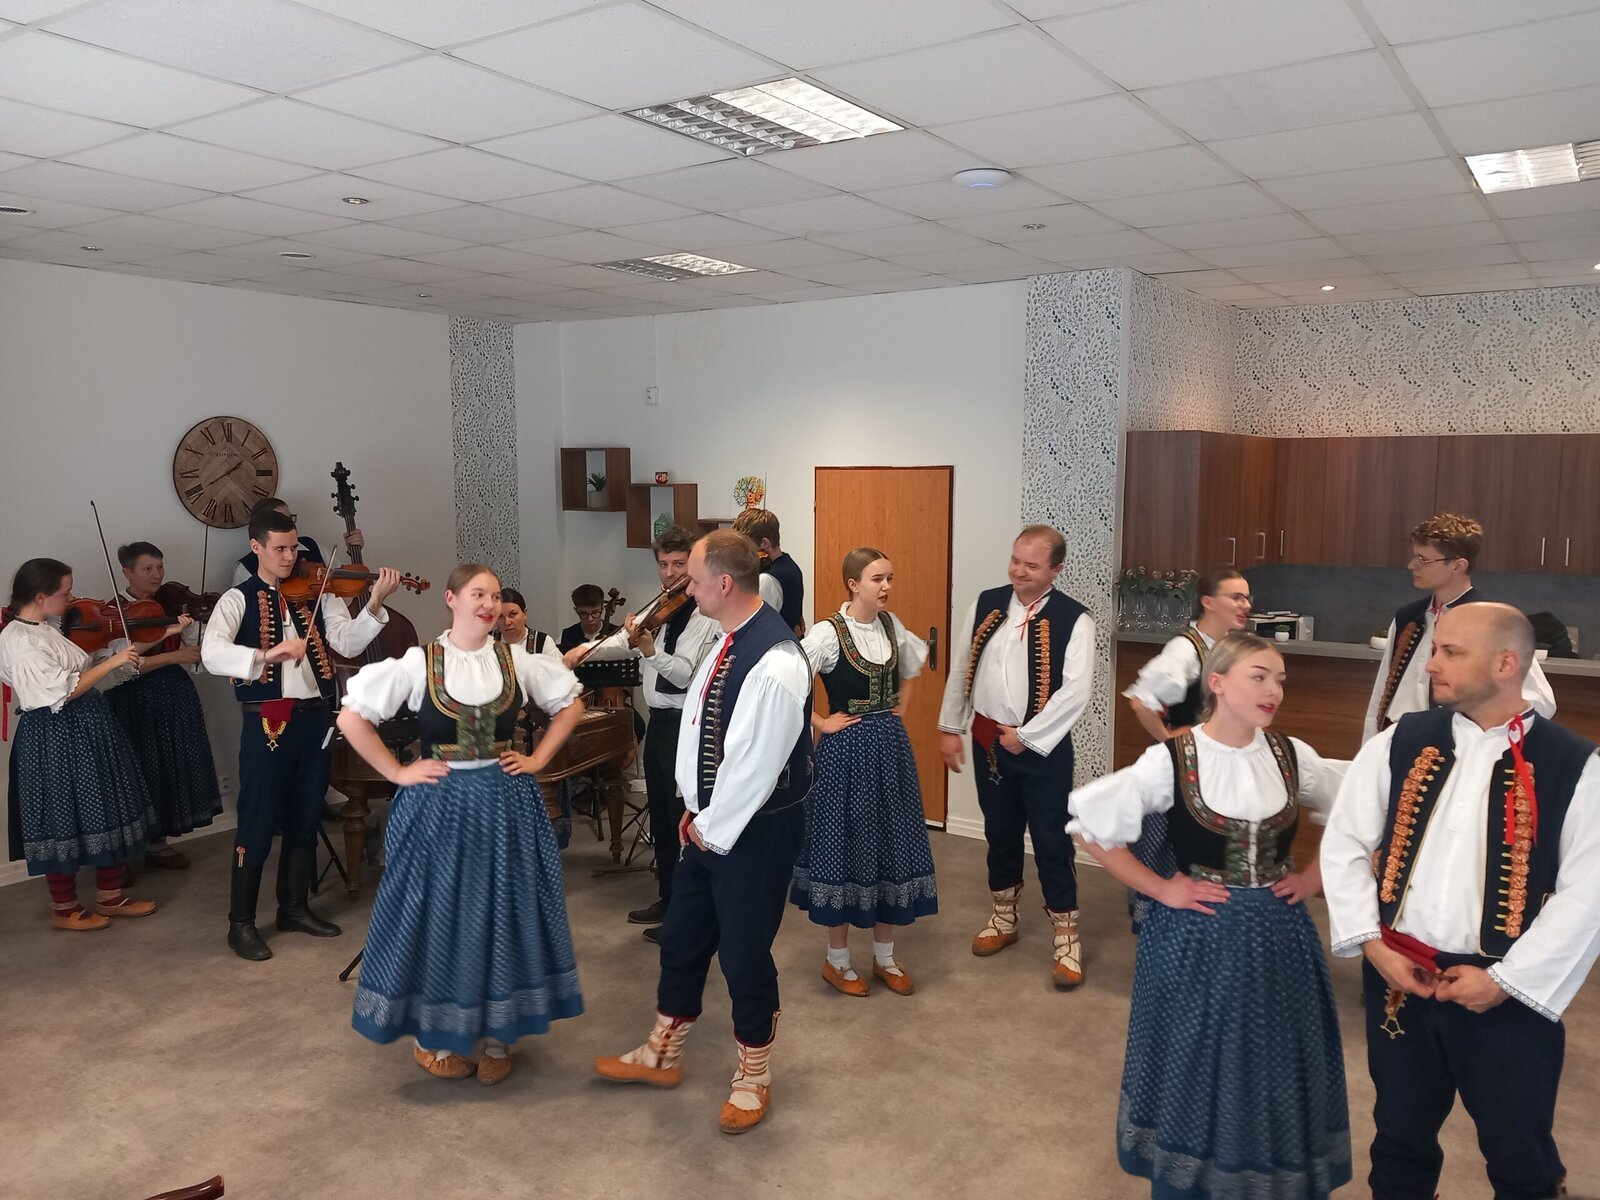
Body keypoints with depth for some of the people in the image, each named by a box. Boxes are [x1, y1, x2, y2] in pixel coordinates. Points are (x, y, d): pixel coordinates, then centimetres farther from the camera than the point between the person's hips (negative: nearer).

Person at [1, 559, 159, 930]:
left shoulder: (47, 628, 9)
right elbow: (63, 691, -25)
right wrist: (112, 662, -21)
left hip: (86, 729, 10)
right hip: (56, 738, -9)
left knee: (106, 812, 14)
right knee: (66, 819, 3)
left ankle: (110, 896, 27)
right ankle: (64, 909, 20)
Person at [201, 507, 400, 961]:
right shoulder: (238, 599, -3)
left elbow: (348, 642, -7)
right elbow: (211, 654, -19)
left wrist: (375, 603, -23)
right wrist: (265, 654, -36)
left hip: (315, 718, 4)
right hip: (266, 721, -4)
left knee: (305, 818, 15)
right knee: (258, 822, 1)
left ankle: (294, 907, 30)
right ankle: (241, 923, 15)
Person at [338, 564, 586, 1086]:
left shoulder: (516, 659, 0)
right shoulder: (418, 661, -6)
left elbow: (570, 702, 11)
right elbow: (352, 716, -4)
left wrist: (539, 758, 3)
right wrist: (397, 772, -6)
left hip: (505, 802, 2)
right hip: (440, 803, -2)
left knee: (505, 911, 7)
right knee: (439, 912, 5)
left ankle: (498, 1033, 23)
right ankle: (434, 1034, 24)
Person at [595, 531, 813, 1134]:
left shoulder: (775, 663, -28)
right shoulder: (726, 642, 2)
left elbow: (755, 767, -25)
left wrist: (710, 829, -12)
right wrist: (696, 813, 9)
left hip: (755, 832, -9)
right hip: (710, 821, 9)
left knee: (743, 953, 8)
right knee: (681, 938, 20)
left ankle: (753, 1075, 32)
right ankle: (662, 1054, 42)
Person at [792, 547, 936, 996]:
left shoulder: (892, 625, 3)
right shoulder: (827, 632, -16)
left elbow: (914, 665, 23)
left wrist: (899, 710, 12)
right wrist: (821, 724, -14)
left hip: (890, 747, 6)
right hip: (846, 751, -6)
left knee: (892, 845, 11)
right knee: (845, 845, 4)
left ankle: (885, 956, 26)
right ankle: (837, 960, 21)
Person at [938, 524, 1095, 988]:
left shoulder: (1073, 619, -12)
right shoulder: (986, 605, 0)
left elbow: (1076, 691, -17)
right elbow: (962, 670, 7)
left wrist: (1026, 736, -16)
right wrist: (950, 728, 7)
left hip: (1043, 747, -4)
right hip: (988, 739, 4)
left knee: (1051, 841, 3)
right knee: (1000, 833, 18)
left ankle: (1066, 935, 19)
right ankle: (1003, 917, 37)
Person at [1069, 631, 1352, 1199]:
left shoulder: (1292, 755, -3)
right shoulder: (1170, 761, -15)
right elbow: (1090, 822, -12)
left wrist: (1312, 876, 2)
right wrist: (1159, 889, -11)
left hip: (1278, 934, 4)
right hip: (1199, 937, -3)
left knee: (1278, 1076, 16)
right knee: (1196, 1073, 11)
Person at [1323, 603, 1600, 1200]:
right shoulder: (1399, 743, 0)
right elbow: (1343, 845, 2)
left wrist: (1505, 979, -13)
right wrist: (1374, 945, -6)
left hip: (1508, 991, -2)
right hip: (1397, 974, 3)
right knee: (1401, 1135, 19)